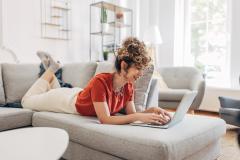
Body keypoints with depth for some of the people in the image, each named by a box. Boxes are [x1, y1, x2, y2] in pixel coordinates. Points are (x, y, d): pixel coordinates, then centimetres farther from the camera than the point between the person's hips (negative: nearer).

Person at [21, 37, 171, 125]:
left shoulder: (129, 86, -21)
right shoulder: (100, 82, -43)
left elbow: (131, 114, -17)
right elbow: (105, 120, -44)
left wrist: (151, 110, -35)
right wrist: (140, 117, -51)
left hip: (80, 95, 6)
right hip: (69, 101, -5)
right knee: (27, 101, 21)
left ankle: (51, 69, 37)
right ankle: (51, 69, 23)